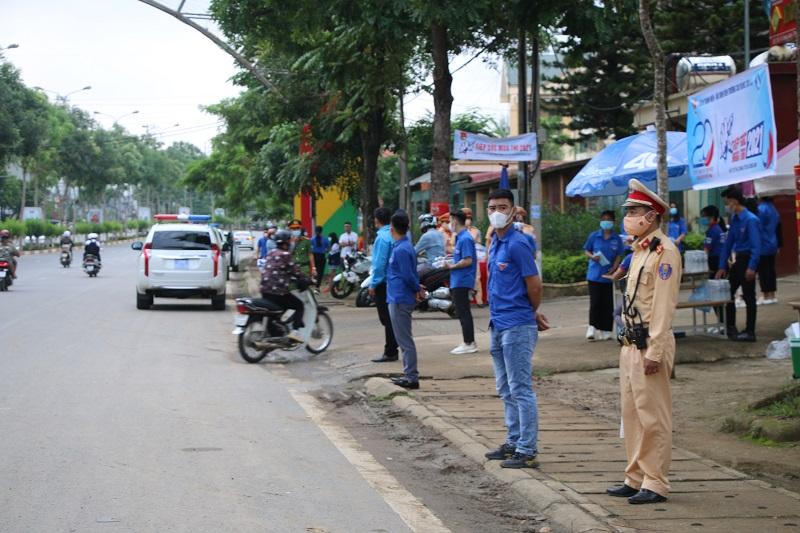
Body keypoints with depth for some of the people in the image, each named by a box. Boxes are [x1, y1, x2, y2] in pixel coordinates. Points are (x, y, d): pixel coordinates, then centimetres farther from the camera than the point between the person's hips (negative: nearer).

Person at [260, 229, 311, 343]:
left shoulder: (271, 254, 14)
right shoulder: (285, 255, -11)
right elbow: (297, 271, -9)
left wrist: (291, 278, 30)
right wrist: (309, 280, 4)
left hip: (265, 291, 8)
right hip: (278, 292, -8)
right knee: (300, 306, 5)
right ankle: (295, 331, -10)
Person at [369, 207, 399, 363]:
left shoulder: (382, 237, -16)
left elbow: (379, 263, -19)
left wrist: (373, 284, -13)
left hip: (383, 283, -8)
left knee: (387, 319, -4)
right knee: (391, 319, 14)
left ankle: (390, 352, -1)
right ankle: (392, 350, 19)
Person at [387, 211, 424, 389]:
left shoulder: (401, 250, -18)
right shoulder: (407, 246, 12)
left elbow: (408, 276, -18)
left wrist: (417, 288, -3)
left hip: (400, 300, -10)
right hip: (399, 299, 10)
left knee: (405, 340, -6)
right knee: (404, 339, 14)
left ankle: (412, 377, -3)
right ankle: (409, 375, 19)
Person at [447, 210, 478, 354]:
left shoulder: (465, 239, -17)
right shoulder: (460, 237, 15)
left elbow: (468, 260, -23)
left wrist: (452, 266, -14)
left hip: (462, 281, -10)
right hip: (458, 281, 10)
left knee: (463, 313, -5)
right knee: (462, 312, 14)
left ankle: (469, 344, -1)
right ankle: (469, 342, 20)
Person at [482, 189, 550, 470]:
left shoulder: (517, 244, -14)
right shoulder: (495, 242, 13)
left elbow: (534, 284, -14)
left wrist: (534, 313, 3)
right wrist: (534, 313, 14)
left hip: (517, 326, -9)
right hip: (498, 325, 9)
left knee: (520, 390, -6)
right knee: (506, 390, 16)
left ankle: (527, 451, -3)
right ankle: (514, 442, 25)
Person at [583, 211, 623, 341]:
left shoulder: (617, 239, 4)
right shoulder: (594, 236, 2)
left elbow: (619, 256, 5)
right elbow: (586, 250, 9)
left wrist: (614, 268, -12)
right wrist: (592, 256, -13)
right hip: (594, 275, -1)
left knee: (607, 304, 3)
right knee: (595, 302, -7)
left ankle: (606, 330, 11)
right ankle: (593, 328, 3)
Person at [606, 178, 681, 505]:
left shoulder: (664, 251, -14)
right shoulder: (640, 250, 16)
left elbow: (664, 306, -19)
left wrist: (654, 352, -22)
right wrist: (628, 343, 17)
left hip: (649, 345, -10)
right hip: (631, 343, 10)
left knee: (653, 416, -4)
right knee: (632, 413, 14)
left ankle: (656, 484, 2)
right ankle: (636, 479, 22)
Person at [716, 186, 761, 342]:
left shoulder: (751, 220, -17)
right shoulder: (734, 219, 8)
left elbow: (756, 246, -21)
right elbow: (728, 243, 12)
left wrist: (752, 267, -27)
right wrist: (722, 266, 9)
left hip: (748, 260, -9)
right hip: (738, 259, 9)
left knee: (749, 297, -1)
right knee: (728, 293, 13)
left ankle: (750, 332, 7)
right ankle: (730, 328, 23)